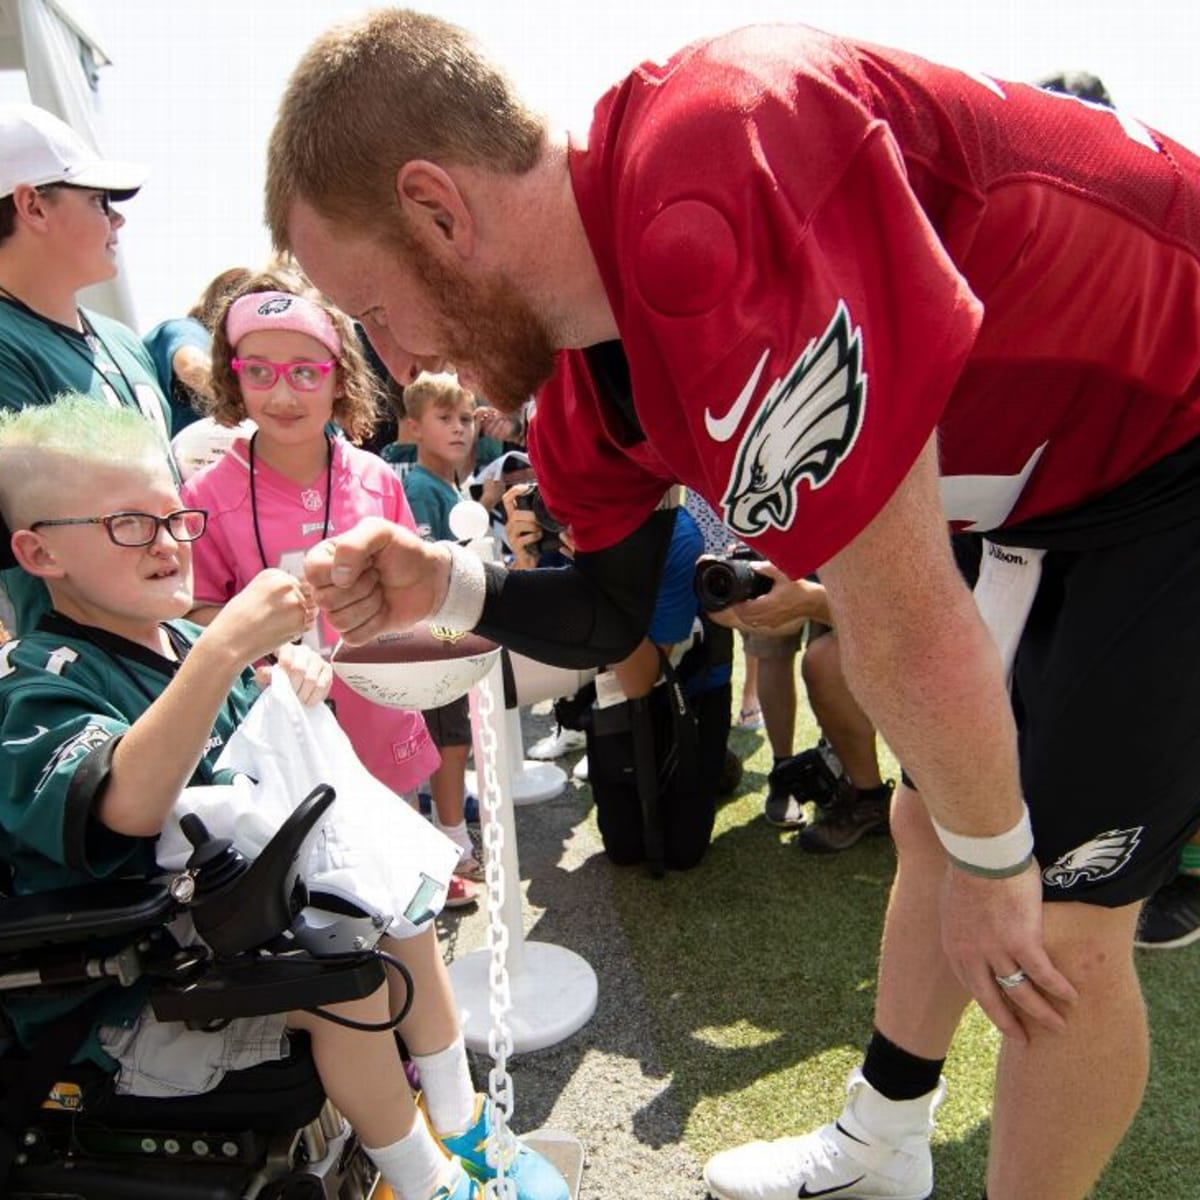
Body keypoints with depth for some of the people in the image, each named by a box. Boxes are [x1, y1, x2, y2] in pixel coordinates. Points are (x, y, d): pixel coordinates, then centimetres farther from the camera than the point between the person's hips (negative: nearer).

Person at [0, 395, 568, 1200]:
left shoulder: (185, 641, 2)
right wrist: (225, 648, -48)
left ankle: (461, 1130, 14)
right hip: (129, 998, -7)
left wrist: (294, 681, -8)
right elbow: (131, 803, -40)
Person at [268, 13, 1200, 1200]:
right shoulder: (583, 386, -6)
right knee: (928, 821, 14)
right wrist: (441, 585, -9)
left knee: (1058, 924, -7)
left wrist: (988, 864, -14)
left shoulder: (708, 195, -36)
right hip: (1066, 485, 8)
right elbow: (610, 610, 7)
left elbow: (904, 624, -30)